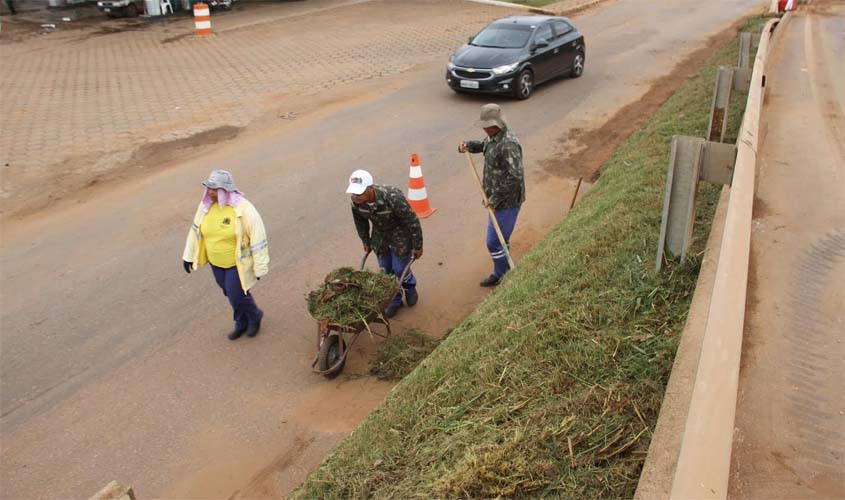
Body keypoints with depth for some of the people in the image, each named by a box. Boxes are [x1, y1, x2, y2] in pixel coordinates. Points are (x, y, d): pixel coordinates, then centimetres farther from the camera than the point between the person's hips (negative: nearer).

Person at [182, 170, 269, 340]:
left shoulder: (242, 208, -25)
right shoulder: (206, 205, -9)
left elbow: (258, 237, -20)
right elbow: (196, 230, 6)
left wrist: (259, 266, -16)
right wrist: (189, 255, 12)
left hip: (238, 262, -6)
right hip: (216, 262, 6)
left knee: (236, 295, 0)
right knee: (230, 294, 18)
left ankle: (255, 317, 32)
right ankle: (242, 323, 42)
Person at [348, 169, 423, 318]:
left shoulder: (392, 197, -40)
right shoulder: (356, 200, -23)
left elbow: (412, 221, -26)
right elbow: (360, 221, 1)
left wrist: (417, 246, -16)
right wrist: (365, 241, 12)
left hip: (400, 234, -4)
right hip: (379, 235, 5)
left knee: (400, 269, 3)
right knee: (385, 269, 11)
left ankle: (410, 288, 37)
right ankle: (394, 300, 33)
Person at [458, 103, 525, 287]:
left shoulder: (508, 145, -28)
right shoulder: (494, 136, 2)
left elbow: (515, 177, -32)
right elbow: (484, 145, 26)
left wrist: (494, 199, -26)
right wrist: (468, 145, 4)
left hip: (506, 202, -10)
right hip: (498, 198, 10)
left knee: (494, 242, 1)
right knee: (500, 237, 24)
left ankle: (501, 275, 21)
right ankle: (506, 268, 42)